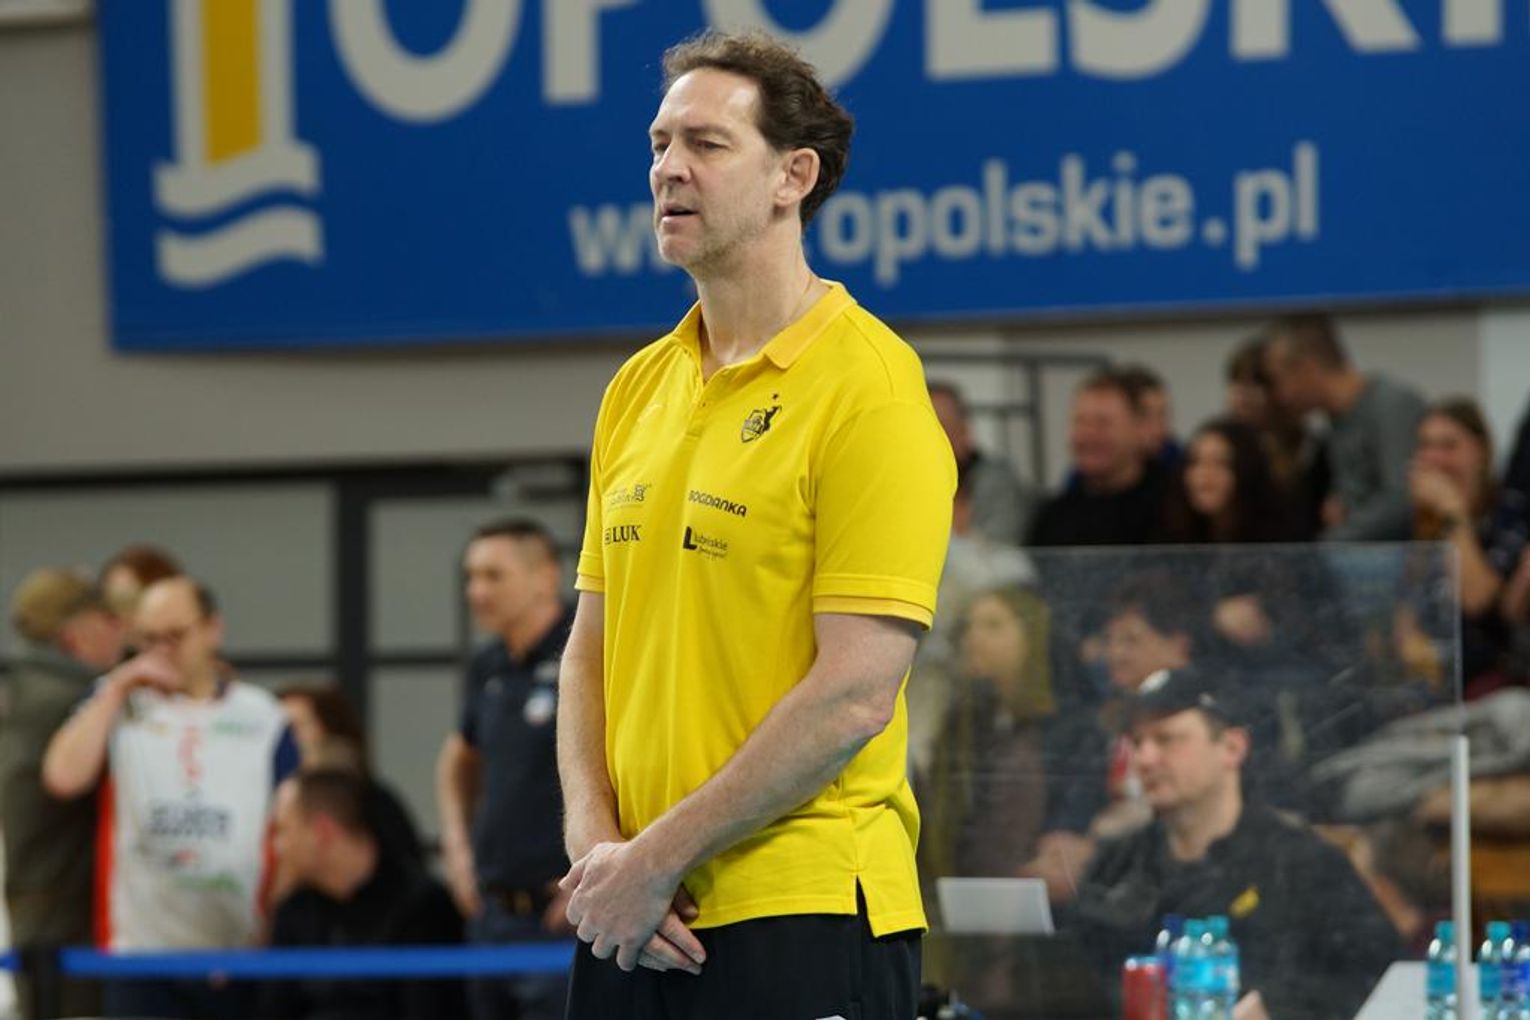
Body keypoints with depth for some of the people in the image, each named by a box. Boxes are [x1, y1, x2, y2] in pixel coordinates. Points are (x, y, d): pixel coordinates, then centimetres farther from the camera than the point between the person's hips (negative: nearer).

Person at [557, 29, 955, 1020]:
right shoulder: (640, 388, 13)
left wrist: (659, 857, -14)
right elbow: (592, 650, 14)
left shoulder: (868, 389, -9)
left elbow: (855, 691, -15)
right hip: (631, 921, 6)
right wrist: (595, 844, -3)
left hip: (805, 919, -6)